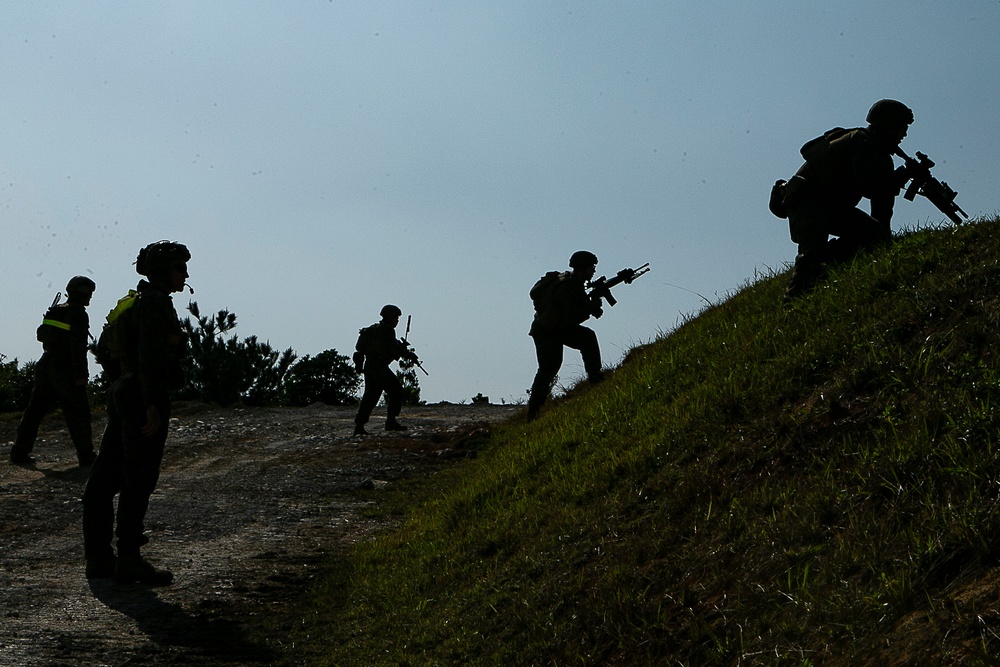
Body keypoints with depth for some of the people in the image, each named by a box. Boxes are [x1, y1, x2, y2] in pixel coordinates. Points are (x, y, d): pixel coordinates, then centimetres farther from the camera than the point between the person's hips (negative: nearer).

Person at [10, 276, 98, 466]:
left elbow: (42, 336, 19)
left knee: (35, 409, 9)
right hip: (65, 370, -8)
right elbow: (78, 346, -17)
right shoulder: (78, 313, -10)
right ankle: (86, 455, -1)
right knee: (78, 414, -2)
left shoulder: (55, 311, 15)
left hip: (46, 366, 8)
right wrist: (81, 374, -18)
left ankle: (19, 451, 10)